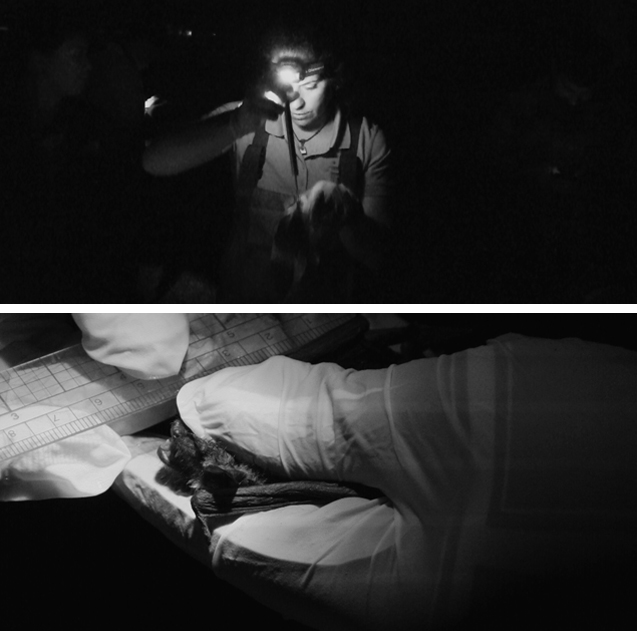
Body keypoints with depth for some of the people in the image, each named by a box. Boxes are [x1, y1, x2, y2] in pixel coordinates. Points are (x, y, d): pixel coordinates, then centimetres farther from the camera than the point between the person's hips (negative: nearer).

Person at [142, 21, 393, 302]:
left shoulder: (367, 142, -9)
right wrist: (238, 124, -32)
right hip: (244, 301, 0)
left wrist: (345, 214, -29)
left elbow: (376, 258, -8)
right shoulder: (249, 123, -6)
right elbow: (154, 163, -18)